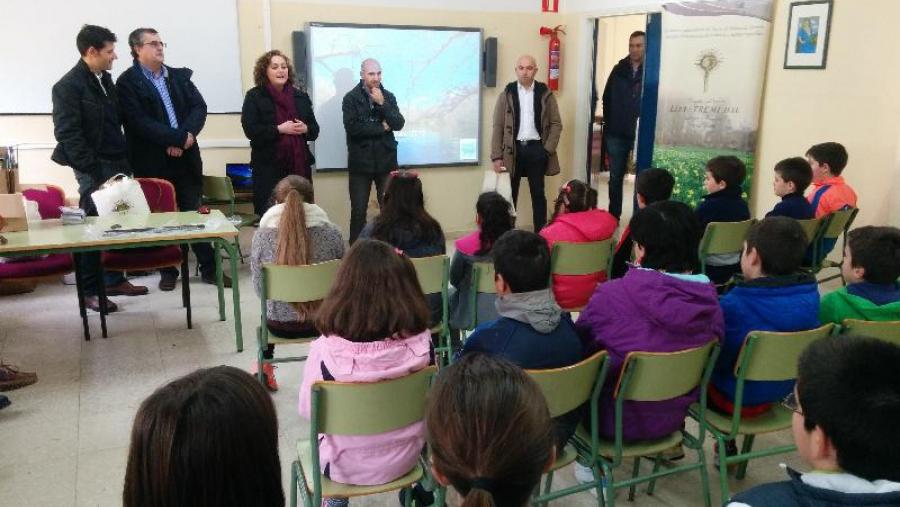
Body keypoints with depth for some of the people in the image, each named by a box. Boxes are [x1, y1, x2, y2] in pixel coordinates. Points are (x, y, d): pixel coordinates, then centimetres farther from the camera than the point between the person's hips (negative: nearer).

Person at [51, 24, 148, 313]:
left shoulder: (106, 80, 14)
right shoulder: (68, 86, -10)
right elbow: (67, 134, -15)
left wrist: (125, 160, 11)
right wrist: (93, 172, -19)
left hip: (117, 164, 7)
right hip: (95, 169, -7)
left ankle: (115, 280, 22)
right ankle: (89, 291, 7)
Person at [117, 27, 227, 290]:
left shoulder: (180, 76, 13)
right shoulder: (127, 82, -3)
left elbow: (199, 107, 4)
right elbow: (139, 121, -15)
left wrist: (187, 135, -14)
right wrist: (178, 137, -20)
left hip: (186, 156, 4)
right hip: (152, 161, -4)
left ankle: (209, 267, 15)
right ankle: (168, 271, 17)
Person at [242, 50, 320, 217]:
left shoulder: (301, 96, 13)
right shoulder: (254, 96, 1)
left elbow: (315, 129, 14)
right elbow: (250, 130, -10)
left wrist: (305, 129, -8)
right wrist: (279, 129, -17)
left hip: (299, 165, 4)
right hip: (268, 167, -4)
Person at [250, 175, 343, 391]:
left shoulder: (261, 235, -12)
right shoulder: (332, 232, -12)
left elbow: (259, 288, -2)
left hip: (280, 324, 0)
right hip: (322, 321, 0)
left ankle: (265, 369, 51)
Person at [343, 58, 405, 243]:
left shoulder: (388, 96, 7)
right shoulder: (351, 98, -2)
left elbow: (399, 124, -4)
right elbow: (352, 127, -15)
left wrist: (382, 103, -13)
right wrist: (381, 127, -9)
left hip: (386, 161, 3)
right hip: (360, 163, -2)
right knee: (358, 211, 2)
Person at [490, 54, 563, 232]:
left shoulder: (545, 94, 3)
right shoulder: (507, 94, 2)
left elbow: (556, 124, 4)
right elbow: (498, 127, 1)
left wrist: (548, 150, -6)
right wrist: (497, 156, -6)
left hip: (536, 149, 0)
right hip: (513, 149, 0)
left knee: (538, 194, 7)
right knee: (509, 195, 6)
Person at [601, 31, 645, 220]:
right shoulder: (619, 70, 7)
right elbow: (607, 98, 9)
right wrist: (609, 124, 4)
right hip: (616, 134, 4)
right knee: (615, 177, 11)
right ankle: (613, 216, 22)